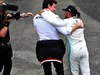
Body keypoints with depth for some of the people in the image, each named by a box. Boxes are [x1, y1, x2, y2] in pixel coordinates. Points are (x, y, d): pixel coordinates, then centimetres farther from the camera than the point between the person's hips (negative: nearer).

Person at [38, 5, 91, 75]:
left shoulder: (67, 23, -16)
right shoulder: (79, 21, 4)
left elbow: (52, 20, -25)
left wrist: (43, 13, -13)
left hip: (74, 51, -4)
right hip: (84, 50, 4)